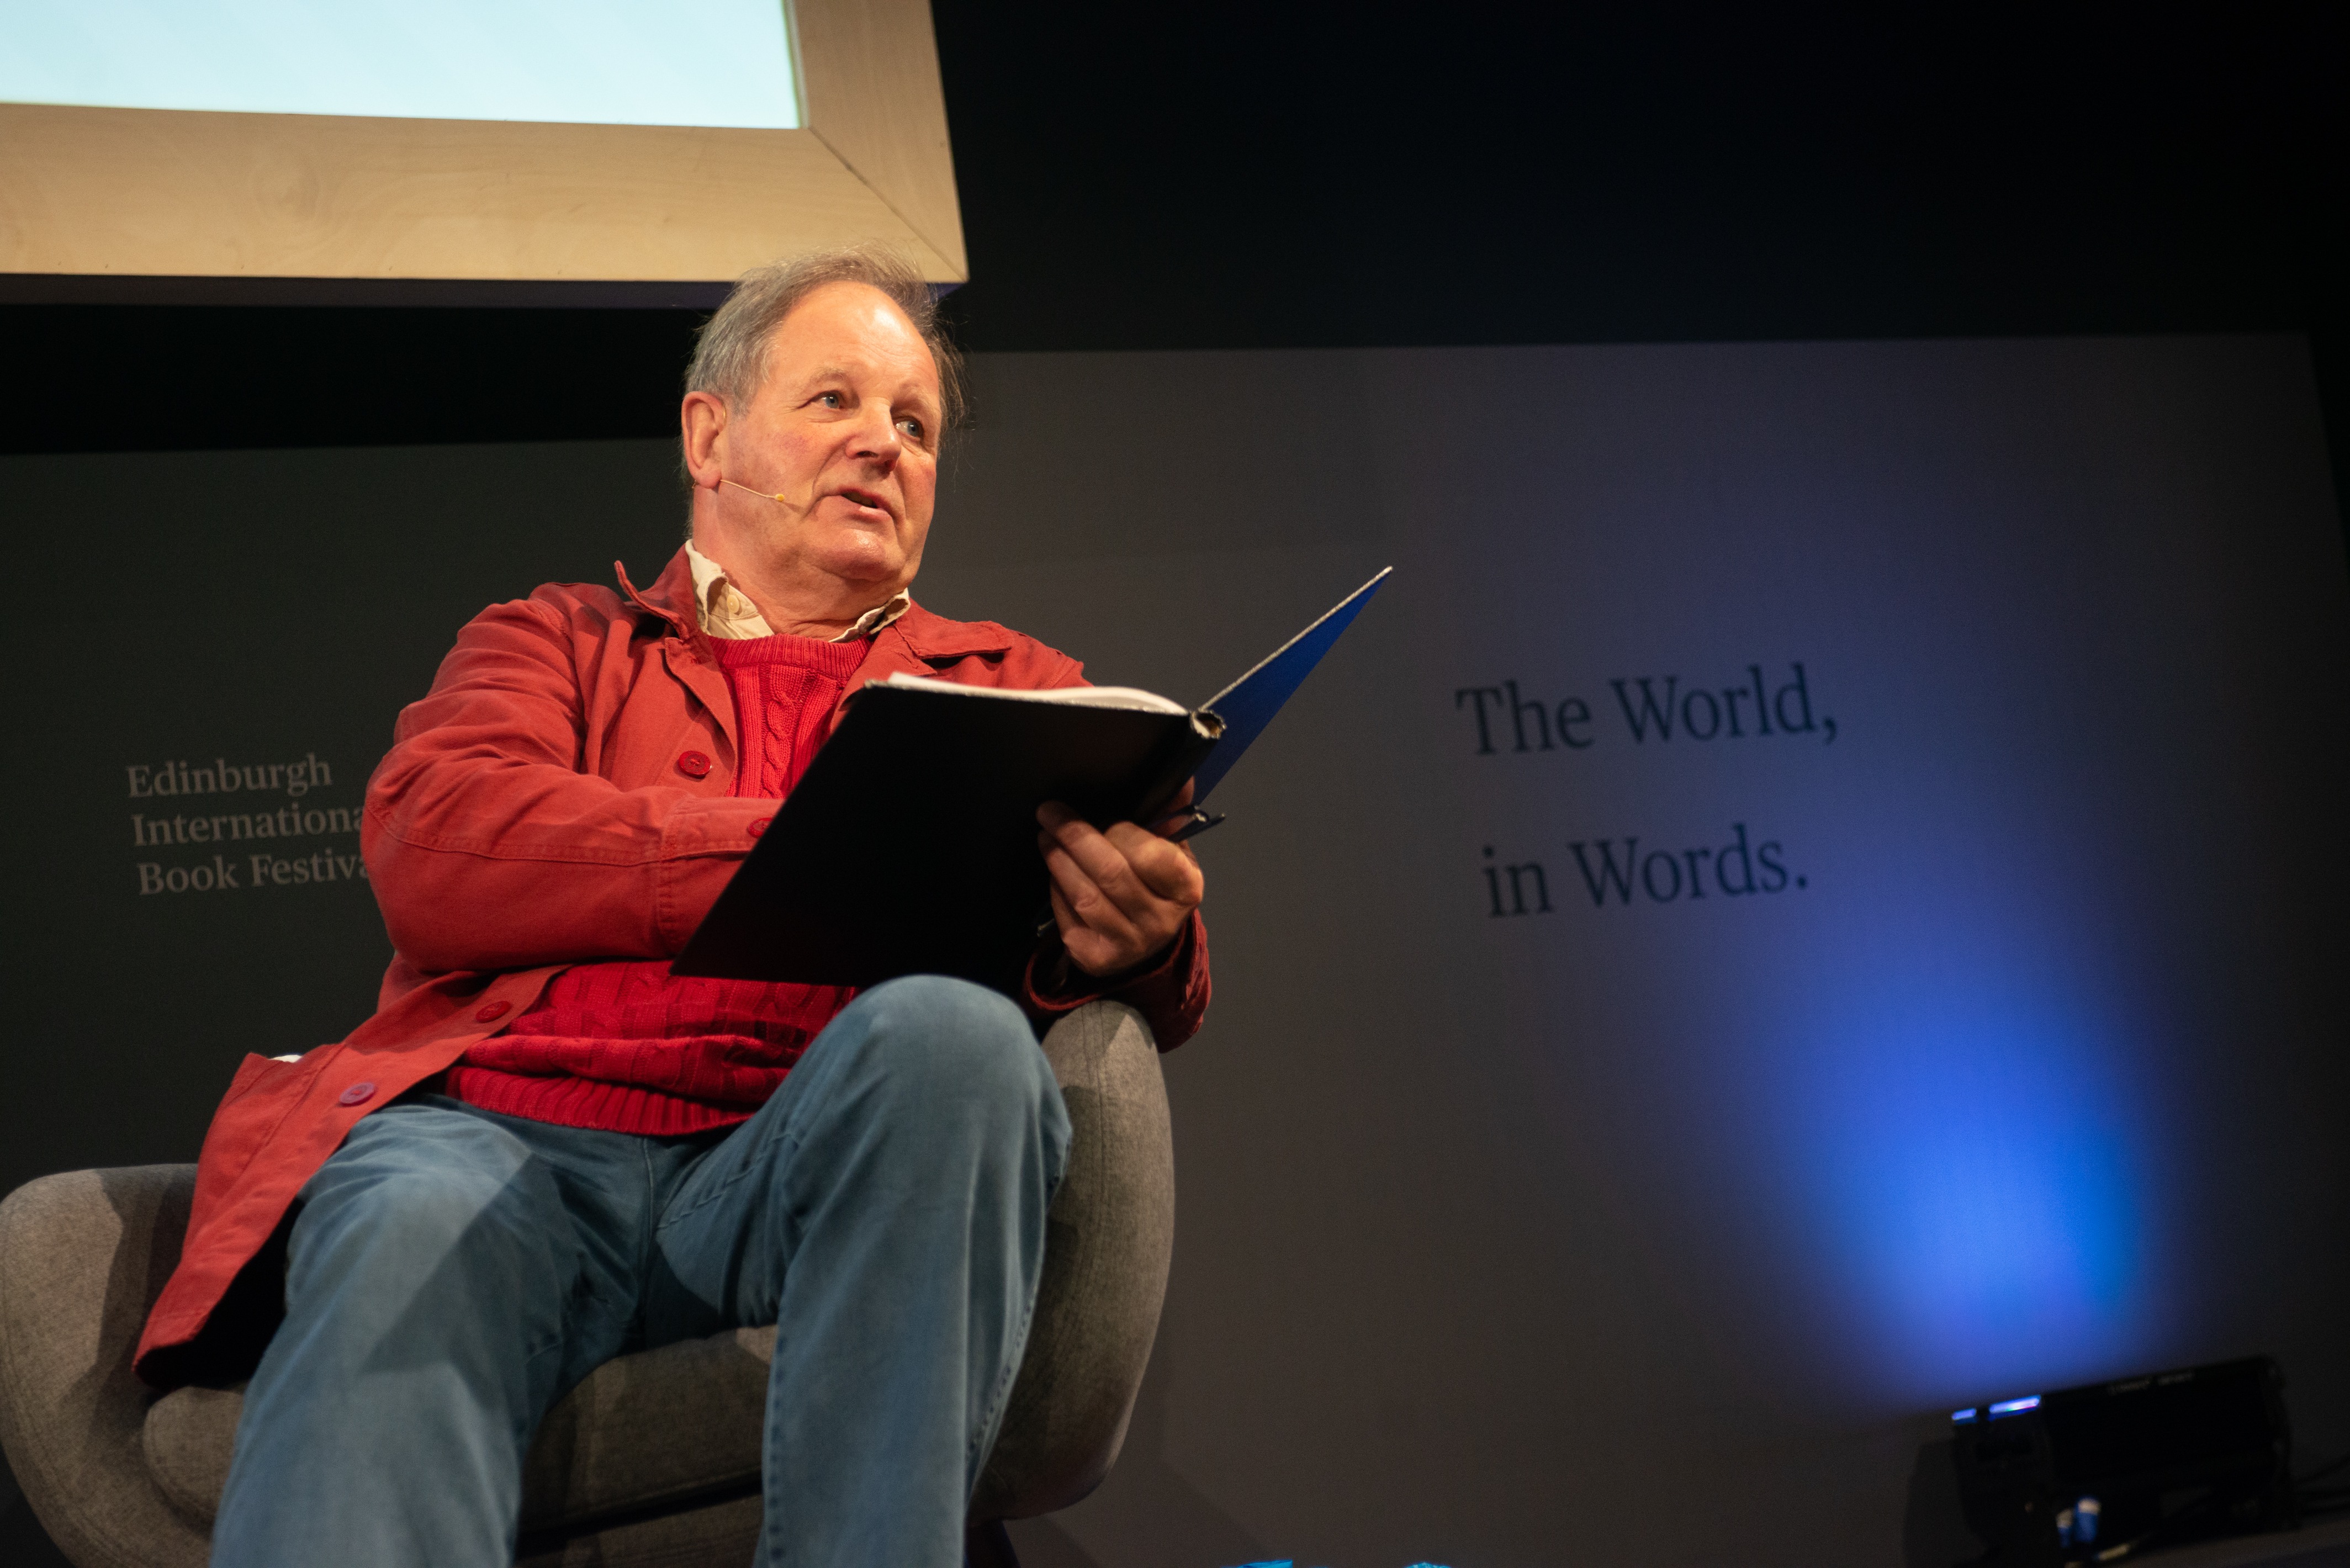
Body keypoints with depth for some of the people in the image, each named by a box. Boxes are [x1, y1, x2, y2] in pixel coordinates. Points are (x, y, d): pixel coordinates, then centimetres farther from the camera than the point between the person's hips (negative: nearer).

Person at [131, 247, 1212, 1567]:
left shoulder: (1011, 685, 30)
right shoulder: (557, 641, 27)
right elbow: (429, 848, 3)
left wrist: (1133, 945, -13)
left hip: (800, 1163, 1)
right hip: (500, 1129, 0)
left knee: (947, 1034, -33)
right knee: (408, 1251, -36)